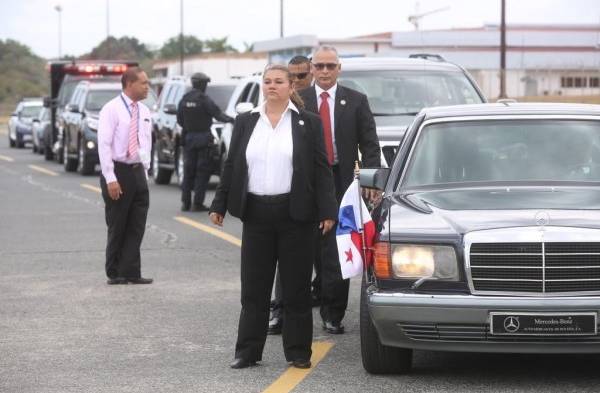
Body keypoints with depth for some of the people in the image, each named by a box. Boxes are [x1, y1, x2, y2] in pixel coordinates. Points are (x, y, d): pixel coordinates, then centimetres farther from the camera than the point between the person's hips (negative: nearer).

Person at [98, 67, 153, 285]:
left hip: (138, 172, 6)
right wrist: (110, 179, -18)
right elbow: (104, 144, -14)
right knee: (117, 227, 2)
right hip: (118, 171, -6)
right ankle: (115, 274, 12)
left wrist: (145, 172, 10)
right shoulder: (112, 109, -10)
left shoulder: (144, 111, 11)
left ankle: (131, 273, 8)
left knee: (137, 227, 4)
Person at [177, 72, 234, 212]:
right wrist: (230, 119, 4)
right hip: (203, 137, -5)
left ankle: (185, 202, 10)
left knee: (188, 170, 12)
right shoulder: (204, 100, -13)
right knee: (202, 171, 0)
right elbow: (217, 114, -12)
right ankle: (197, 203, -4)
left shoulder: (184, 100, 4)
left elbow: (179, 120, 9)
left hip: (188, 137, 5)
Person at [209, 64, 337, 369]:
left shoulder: (308, 123, 2)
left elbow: (321, 170, -1)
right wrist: (219, 205, 10)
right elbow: (231, 167, 13)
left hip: (294, 214, -2)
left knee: (296, 287, 2)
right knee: (254, 287, 4)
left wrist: (327, 211, -8)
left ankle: (298, 351, 10)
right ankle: (248, 350, 9)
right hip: (256, 214, 3)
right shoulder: (245, 123, 10)